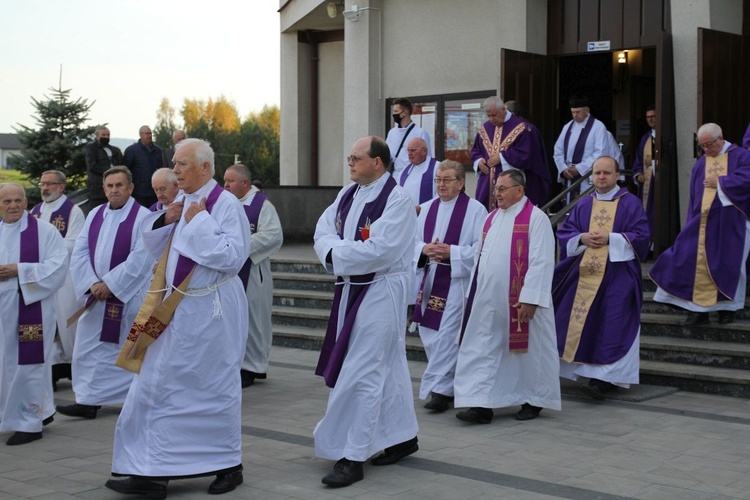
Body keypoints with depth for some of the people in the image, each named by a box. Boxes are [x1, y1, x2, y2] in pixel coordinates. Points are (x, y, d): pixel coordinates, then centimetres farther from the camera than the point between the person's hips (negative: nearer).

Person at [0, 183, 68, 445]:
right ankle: (41, 411, 26)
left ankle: (30, 423, 7)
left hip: (31, 306, -5)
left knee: (27, 361, -4)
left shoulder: (43, 230, -3)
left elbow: (58, 264, -11)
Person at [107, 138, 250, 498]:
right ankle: (152, 471, 11)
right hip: (177, 309, 7)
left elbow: (233, 256, -22)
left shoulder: (226, 204, -12)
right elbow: (156, 249, 16)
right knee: (158, 385, 6)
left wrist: (200, 223, -18)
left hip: (212, 310, -7)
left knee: (214, 386, 4)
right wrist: (165, 221, -2)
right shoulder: (183, 202, 10)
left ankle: (228, 465, 22)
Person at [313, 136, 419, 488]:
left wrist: (337, 253, -13)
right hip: (352, 289, 8)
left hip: (381, 292, -8)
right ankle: (403, 437, 29)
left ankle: (352, 456, -4)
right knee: (388, 368, 17)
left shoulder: (397, 200, -15)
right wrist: (336, 251, -16)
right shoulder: (348, 195, 9)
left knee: (362, 373, -9)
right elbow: (323, 231, 5)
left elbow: (379, 250, -23)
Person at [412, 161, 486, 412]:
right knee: (430, 335, 9)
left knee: (447, 335, -11)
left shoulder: (475, 209, -5)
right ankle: (444, 383, 24)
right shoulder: (427, 208, 12)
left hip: (458, 281, -6)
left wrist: (451, 252, -20)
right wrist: (425, 249, -10)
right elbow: (414, 241, 12)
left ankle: (440, 388, -5)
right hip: (429, 280, 6)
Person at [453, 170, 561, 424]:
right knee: (483, 350, 1)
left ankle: (533, 401, 20)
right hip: (489, 298, 7)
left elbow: (541, 262, -14)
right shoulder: (492, 217, 14)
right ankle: (482, 405, 1)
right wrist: (475, 293, 14)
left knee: (527, 350, 5)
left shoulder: (535, 218, -8)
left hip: (518, 301, -7)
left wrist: (530, 298, -19)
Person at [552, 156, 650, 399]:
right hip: (584, 273, 5)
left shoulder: (630, 203, 1)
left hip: (617, 275, -4)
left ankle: (604, 377, -10)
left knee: (612, 328, -9)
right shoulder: (584, 205, 14)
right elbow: (564, 232, 13)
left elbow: (641, 236, -6)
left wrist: (610, 238, -15)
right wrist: (582, 238, -8)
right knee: (581, 323, 3)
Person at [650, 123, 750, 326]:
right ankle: (699, 308, 2)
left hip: (730, 224, -3)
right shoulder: (700, 163, 12)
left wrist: (719, 183, -10)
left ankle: (727, 307, 17)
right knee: (698, 264, -3)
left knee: (729, 263, 4)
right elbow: (694, 195, 12)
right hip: (702, 223, 3)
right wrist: (691, 223, 8)